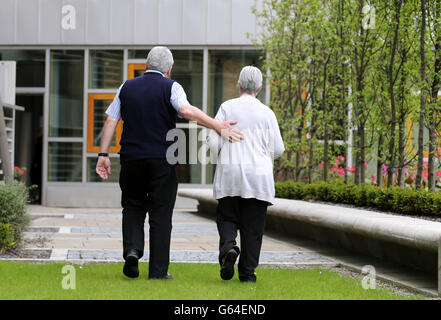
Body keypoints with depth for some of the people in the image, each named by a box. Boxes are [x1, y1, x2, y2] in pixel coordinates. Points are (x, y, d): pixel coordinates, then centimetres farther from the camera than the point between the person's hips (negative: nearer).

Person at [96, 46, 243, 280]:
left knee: (133, 207, 18)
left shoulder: (127, 87, 10)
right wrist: (219, 126, -23)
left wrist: (103, 154, 6)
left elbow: (111, 120, 5)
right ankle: (158, 271, 3)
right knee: (160, 215, 3)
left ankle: (132, 249, -6)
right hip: (162, 160, -3)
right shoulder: (170, 87, -2)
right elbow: (186, 110, -20)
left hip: (131, 158, 3)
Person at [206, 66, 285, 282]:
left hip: (230, 175, 0)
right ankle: (247, 272, 4)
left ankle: (228, 246, -18)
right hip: (258, 175, 0)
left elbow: (214, 142, -4)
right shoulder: (267, 113, 2)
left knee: (227, 218, 12)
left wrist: (219, 159, 17)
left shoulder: (227, 108, 0)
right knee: (253, 226, 6)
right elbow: (278, 150, 3)